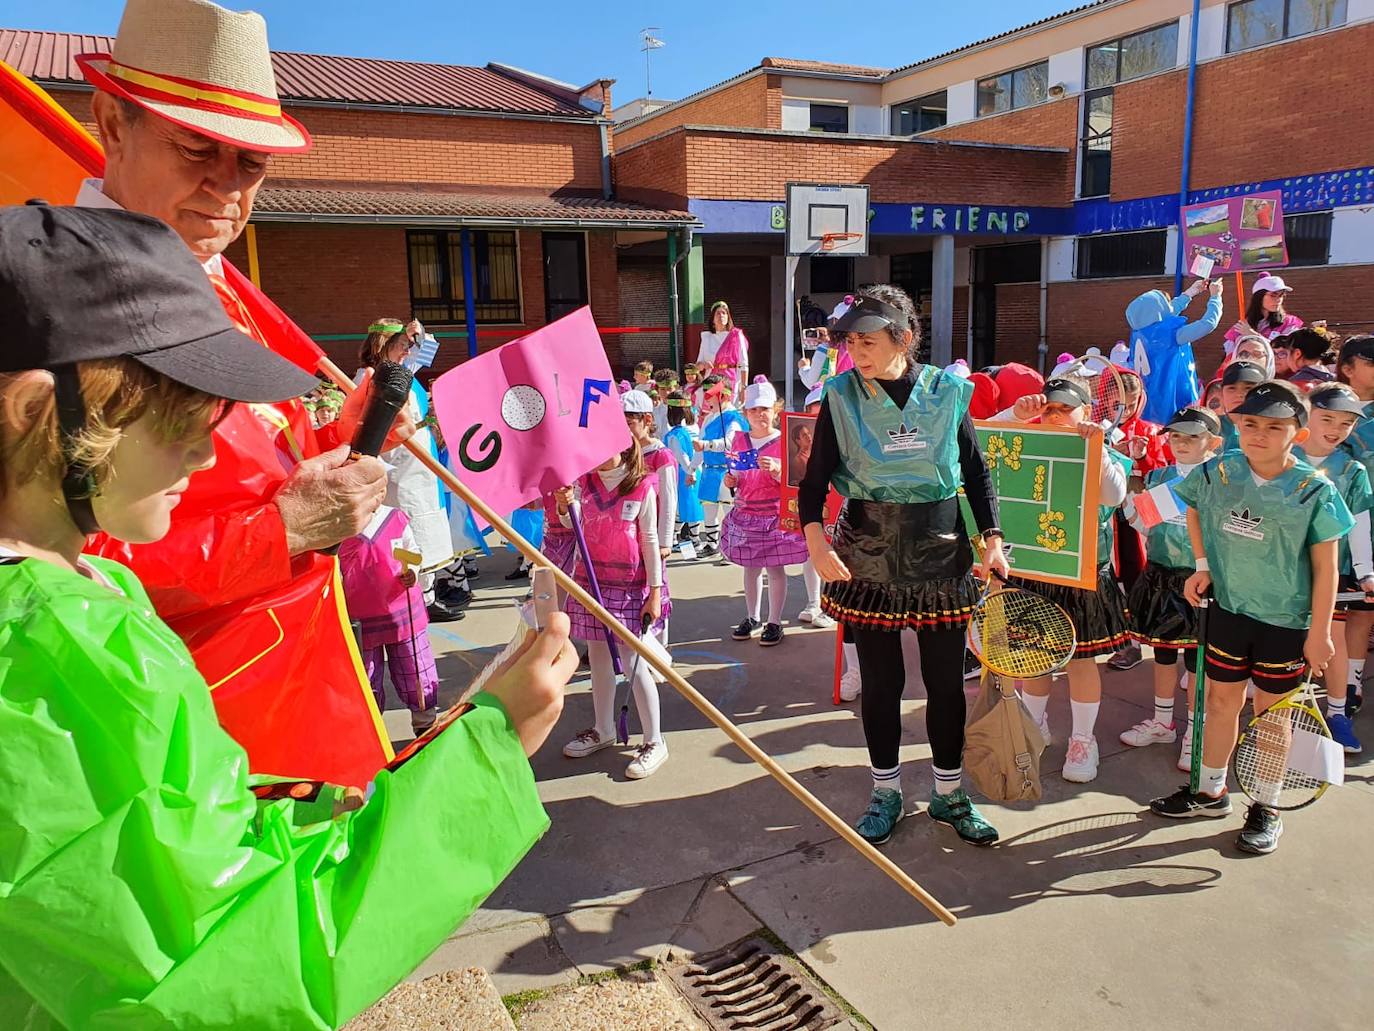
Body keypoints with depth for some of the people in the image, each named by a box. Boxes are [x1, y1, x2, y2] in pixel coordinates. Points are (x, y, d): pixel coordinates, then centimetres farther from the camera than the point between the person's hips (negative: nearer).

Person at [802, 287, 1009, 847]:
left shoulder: (948, 391, -3)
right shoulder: (841, 396, -5)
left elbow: (977, 470, 6)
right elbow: (816, 477, -3)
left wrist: (992, 539, -1)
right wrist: (815, 539, -18)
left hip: (941, 554, 1)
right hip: (867, 557, -1)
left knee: (946, 680, 9)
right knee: (880, 680, 9)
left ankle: (949, 794, 28)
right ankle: (886, 792, 28)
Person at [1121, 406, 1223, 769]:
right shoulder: (1158, 476, 7)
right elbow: (1146, 525, 9)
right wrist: (1131, 503, -8)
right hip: (1160, 576, 5)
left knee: (1197, 657, 5)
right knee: (1162, 650, 16)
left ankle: (1194, 733, 19)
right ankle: (1162, 722, 31)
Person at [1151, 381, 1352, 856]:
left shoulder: (1315, 491, -13)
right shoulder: (1217, 473, -5)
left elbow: (1325, 568, -9)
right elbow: (1195, 510, 16)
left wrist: (1319, 631, -9)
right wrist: (1203, 565, 4)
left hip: (1285, 620, -3)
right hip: (1229, 608, 3)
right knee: (1221, 700, 14)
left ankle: (1267, 808, 26)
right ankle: (1210, 791, 32)